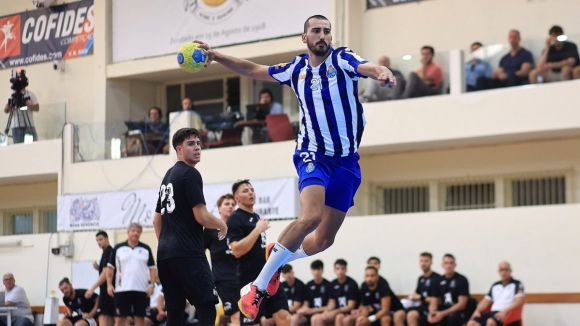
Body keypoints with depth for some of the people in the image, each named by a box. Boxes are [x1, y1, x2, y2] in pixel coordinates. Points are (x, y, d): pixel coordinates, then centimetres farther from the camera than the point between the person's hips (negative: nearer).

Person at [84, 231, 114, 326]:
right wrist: (98, 268, 6)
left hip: (107, 289, -10)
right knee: (110, 317, 11)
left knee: (103, 316, -15)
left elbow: (106, 273, -19)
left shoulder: (107, 252, -12)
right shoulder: (111, 251, 17)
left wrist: (92, 288, -19)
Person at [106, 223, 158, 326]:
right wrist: (109, 284, -2)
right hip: (122, 289, -1)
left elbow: (152, 268, 9)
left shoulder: (146, 249, 8)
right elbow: (110, 267, 7)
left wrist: (152, 284, -3)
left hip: (141, 289, 1)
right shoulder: (118, 248, 5)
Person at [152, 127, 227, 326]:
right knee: (207, 307, -11)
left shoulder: (168, 176, 20)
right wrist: (222, 226, 4)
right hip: (188, 254, -9)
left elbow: (157, 220, 25)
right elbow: (202, 217, -14)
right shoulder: (190, 174, -8)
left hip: (165, 254, 9)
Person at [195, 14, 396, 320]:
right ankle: (258, 286, -18)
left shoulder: (342, 59, -5)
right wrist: (216, 56, 3)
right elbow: (253, 70, 14)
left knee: (324, 239, 6)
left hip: (346, 161, 1)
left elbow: (365, 67, -28)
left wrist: (382, 71, -52)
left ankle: (278, 259, 38)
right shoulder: (297, 69, 3)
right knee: (310, 216, -28)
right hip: (313, 154, -1)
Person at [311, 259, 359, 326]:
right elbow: (332, 303, 9)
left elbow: (351, 306, -13)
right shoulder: (333, 284, 8)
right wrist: (326, 312, -13)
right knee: (316, 318, -17)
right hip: (335, 313, 6)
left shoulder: (352, 284, -9)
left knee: (339, 317, -39)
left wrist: (335, 312, -22)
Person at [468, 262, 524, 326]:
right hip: (493, 312, 6)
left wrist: (505, 311, -22)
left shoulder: (517, 284, 6)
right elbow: (486, 301, 22)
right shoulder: (495, 285, 24)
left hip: (508, 314, -6)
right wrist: (477, 311, 1)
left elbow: (519, 301, -8)